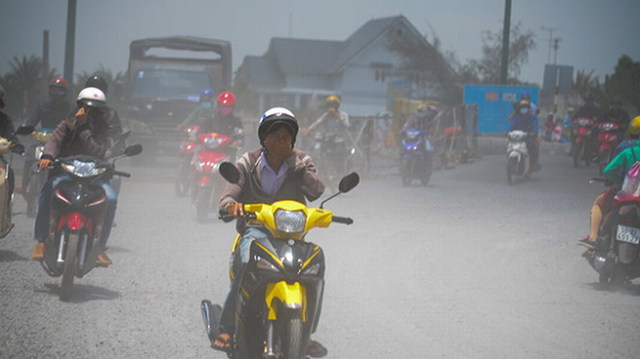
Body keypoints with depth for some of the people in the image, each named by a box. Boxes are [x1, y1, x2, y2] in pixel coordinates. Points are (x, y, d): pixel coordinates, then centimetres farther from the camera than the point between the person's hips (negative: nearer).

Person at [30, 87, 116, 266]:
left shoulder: (103, 129, 12)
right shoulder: (69, 123, 10)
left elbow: (97, 152, -7)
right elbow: (54, 139, -9)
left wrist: (83, 127, -13)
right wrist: (47, 156, -31)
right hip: (64, 172, -1)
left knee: (110, 197, -28)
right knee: (48, 189, -35)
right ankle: (41, 241, -29)